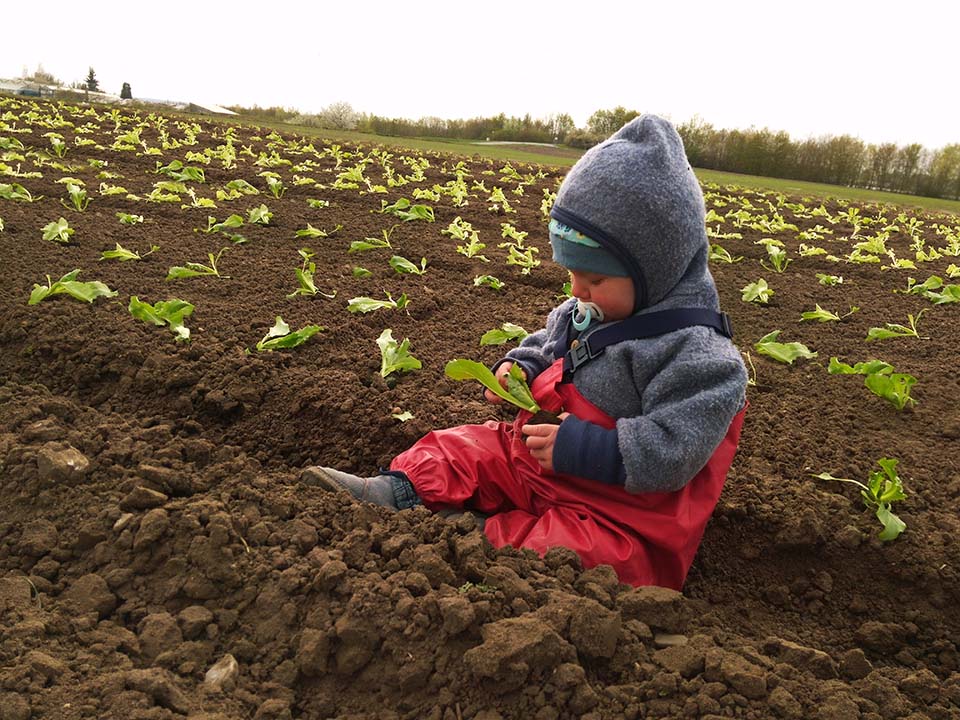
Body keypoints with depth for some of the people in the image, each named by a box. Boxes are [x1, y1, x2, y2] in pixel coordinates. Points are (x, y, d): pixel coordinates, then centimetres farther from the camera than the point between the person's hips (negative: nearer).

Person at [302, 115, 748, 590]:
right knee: (465, 446, 1)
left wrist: (578, 448, -31)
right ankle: (400, 491, -17)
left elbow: (669, 455, -28)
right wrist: (519, 367, 2)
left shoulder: (694, 353, -22)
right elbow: (547, 345, 25)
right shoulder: (584, 312, 5)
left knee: (556, 547, -35)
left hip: (613, 510, -8)